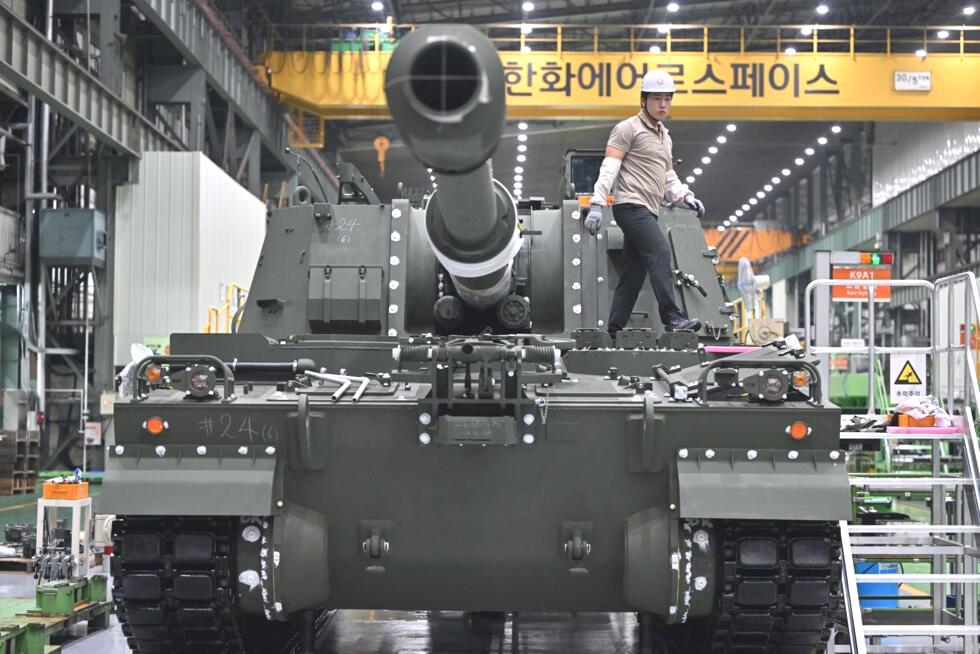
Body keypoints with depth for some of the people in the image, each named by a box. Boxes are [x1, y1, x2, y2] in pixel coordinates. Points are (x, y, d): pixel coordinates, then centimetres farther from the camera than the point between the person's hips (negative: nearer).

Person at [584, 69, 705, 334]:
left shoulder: (664, 136, 24)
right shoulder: (628, 129, -2)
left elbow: (668, 176, 28)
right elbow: (609, 168, -10)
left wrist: (685, 196, 10)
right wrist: (597, 204, -19)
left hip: (648, 211, 9)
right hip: (631, 205, -9)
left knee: (633, 273, 7)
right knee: (660, 251, -24)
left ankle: (614, 330, 10)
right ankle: (672, 317, -30)